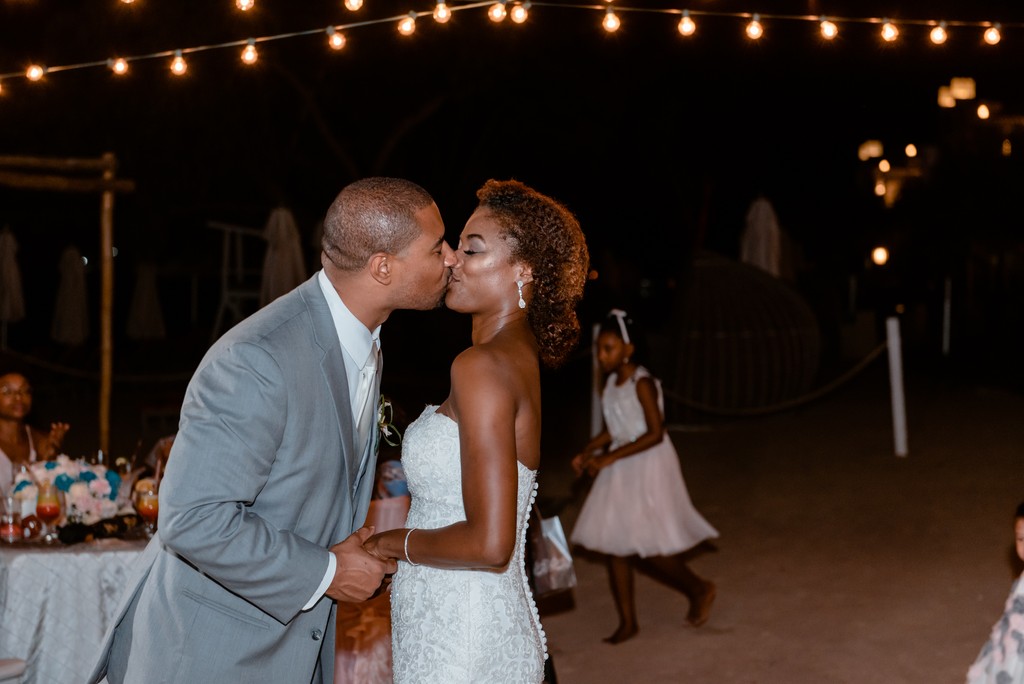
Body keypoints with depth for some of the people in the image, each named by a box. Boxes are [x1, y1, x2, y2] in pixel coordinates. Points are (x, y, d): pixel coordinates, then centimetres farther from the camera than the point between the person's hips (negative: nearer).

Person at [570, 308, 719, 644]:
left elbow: (655, 433, -22)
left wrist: (610, 457, -23)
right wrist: (587, 452, 1)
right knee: (614, 544, 5)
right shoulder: (611, 382, 5)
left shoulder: (642, 383, -18)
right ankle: (627, 622, 14)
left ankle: (699, 589, 22)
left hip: (649, 468, -8)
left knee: (652, 546, -4)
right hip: (620, 470, 8)